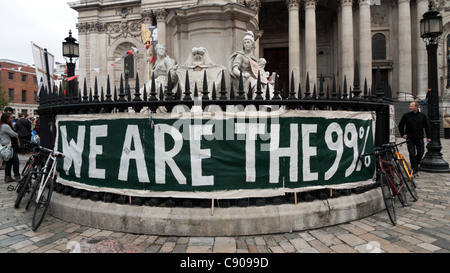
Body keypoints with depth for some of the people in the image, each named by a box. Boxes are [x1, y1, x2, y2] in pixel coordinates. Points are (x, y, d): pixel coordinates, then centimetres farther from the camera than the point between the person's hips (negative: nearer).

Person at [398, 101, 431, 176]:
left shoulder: (423, 116, 4)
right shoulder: (406, 115, 0)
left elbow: (427, 126, 9)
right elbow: (400, 125, 7)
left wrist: (428, 137, 5)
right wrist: (403, 134, -3)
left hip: (420, 138, 2)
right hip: (410, 139, -2)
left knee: (421, 153, 2)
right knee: (412, 154, -2)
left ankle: (416, 164, 29)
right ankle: (415, 170, 4)